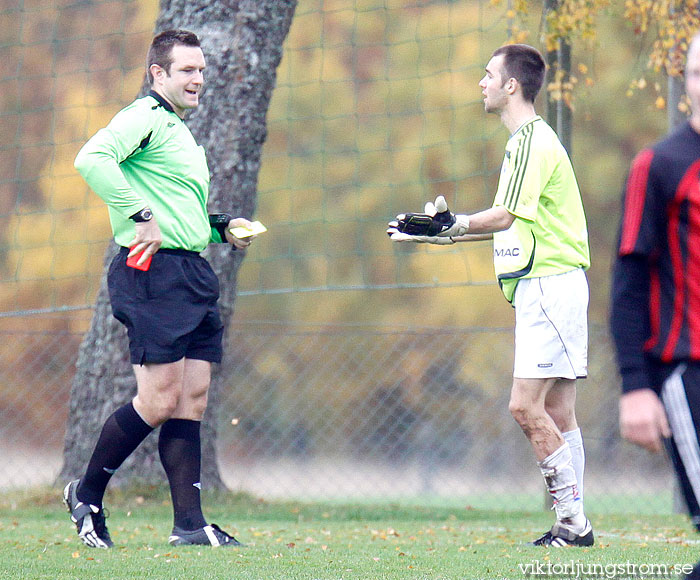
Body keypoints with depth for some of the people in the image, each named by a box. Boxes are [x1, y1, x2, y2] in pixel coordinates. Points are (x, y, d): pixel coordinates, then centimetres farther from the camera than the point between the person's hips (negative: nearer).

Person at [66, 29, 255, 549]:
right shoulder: (144, 117, -8)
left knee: (193, 399, 4)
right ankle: (87, 495, 7)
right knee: (160, 400, -10)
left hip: (193, 274, 10)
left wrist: (221, 229, 16)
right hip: (153, 272, -10)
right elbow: (91, 159, -25)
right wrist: (142, 215, -24)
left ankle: (190, 523, 3)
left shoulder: (181, 133, 24)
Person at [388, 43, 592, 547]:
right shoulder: (525, 140, 20)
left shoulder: (535, 141, -12)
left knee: (526, 405, -14)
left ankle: (573, 519, -11)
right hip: (540, 288, 10)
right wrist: (435, 233, 26)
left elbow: (505, 216, -19)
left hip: (551, 285, -10)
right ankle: (573, 524, 7)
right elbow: (510, 223, 25)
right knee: (557, 412, 7)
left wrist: (449, 224, -10)